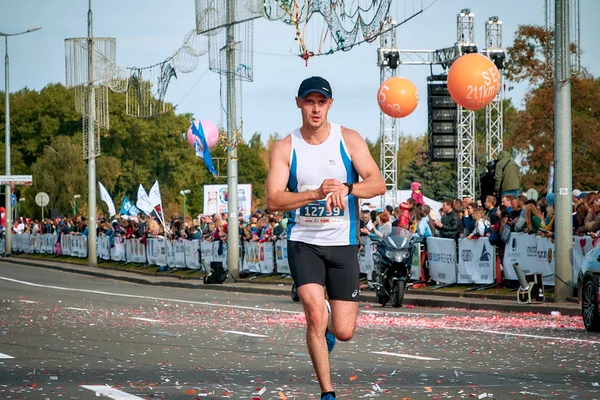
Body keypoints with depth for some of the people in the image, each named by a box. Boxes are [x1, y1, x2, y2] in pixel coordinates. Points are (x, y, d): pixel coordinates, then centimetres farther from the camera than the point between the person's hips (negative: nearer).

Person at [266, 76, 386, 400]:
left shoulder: (349, 140, -2)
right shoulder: (285, 148, -3)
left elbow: (378, 184, -9)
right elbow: (273, 201, -12)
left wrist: (346, 188, -28)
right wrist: (316, 193, -27)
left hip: (343, 243, 1)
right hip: (303, 242, -1)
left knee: (344, 332, 0)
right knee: (315, 313, -21)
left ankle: (327, 328, 39)